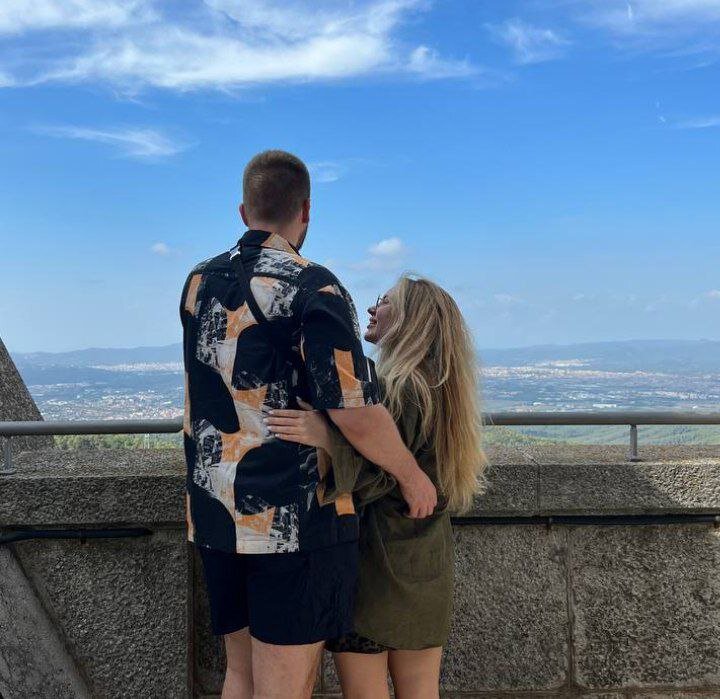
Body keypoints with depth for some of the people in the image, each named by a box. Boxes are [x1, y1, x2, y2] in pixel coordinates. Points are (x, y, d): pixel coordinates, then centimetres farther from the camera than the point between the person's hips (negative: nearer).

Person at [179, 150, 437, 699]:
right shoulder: (312, 288, -13)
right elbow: (357, 417, -19)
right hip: (294, 518, -6)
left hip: (214, 516, 6)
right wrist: (412, 476, -2)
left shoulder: (198, 283, 7)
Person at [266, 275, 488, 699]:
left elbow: (375, 480, -21)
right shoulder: (438, 389, 10)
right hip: (429, 567, 9)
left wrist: (327, 439, -36)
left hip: (376, 562, -9)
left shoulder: (396, 388, -18)